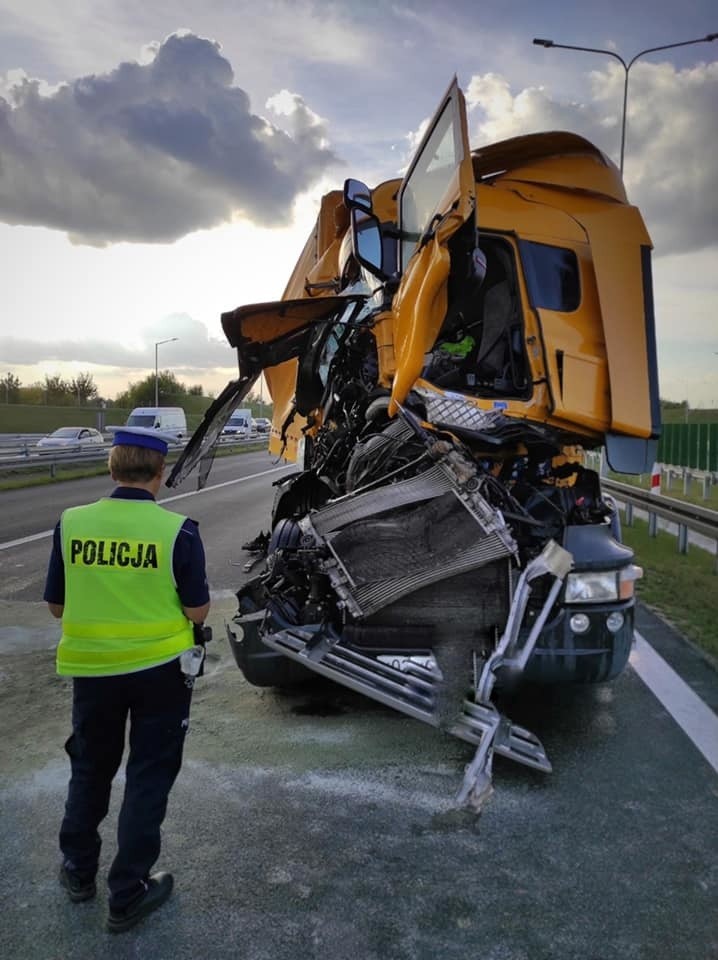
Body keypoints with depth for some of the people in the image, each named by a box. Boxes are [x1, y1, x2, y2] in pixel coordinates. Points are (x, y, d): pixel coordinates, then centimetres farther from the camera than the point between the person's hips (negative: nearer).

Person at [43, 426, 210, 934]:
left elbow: (56, 605, 0)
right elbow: (198, 612, -11)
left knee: (89, 768, 23)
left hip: (91, 667, 3)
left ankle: (78, 870, 41)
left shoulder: (71, 524, -9)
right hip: (160, 669, -3)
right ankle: (127, 894, 22)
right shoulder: (178, 531, -17)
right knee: (149, 776, 13)